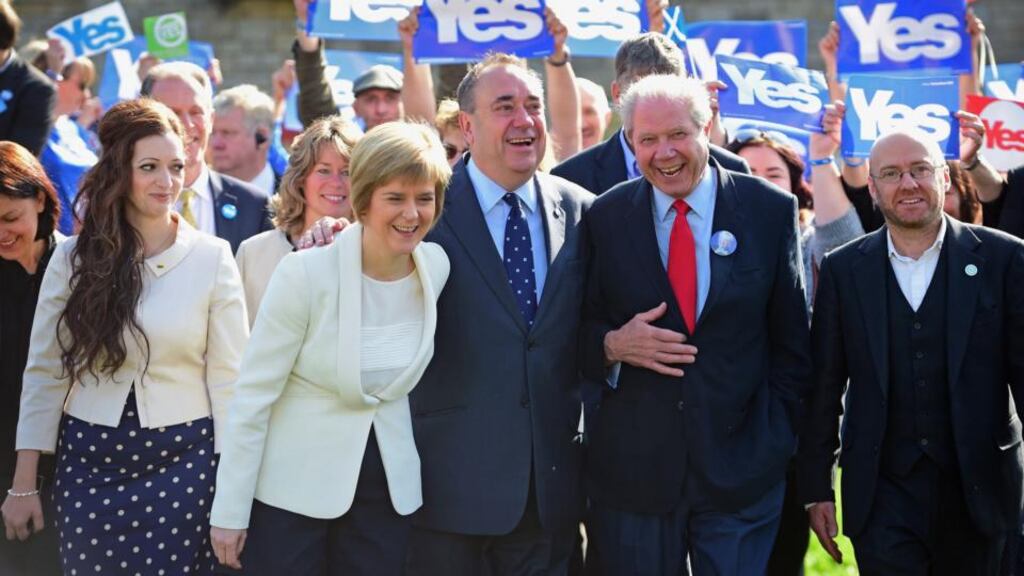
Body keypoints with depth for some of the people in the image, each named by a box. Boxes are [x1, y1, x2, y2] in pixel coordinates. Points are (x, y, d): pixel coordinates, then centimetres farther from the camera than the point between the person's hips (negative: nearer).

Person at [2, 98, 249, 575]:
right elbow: (44, 372, 2)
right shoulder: (75, 258, 0)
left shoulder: (212, 257, -3)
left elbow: (227, 378, -2)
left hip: (183, 460, -1)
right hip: (89, 461, 1)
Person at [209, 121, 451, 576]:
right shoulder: (305, 274, -17)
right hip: (292, 490, -4)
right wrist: (230, 511, -12)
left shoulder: (437, 266, -3)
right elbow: (253, 394, -12)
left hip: (388, 491, 4)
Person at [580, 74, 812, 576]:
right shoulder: (606, 216, 2)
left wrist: (776, 436, 0)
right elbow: (581, 329, 8)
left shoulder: (771, 210, 0)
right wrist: (613, 344, -13)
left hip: (740, 464, -1)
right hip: (632, 466, 1)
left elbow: (792, 340, 5)